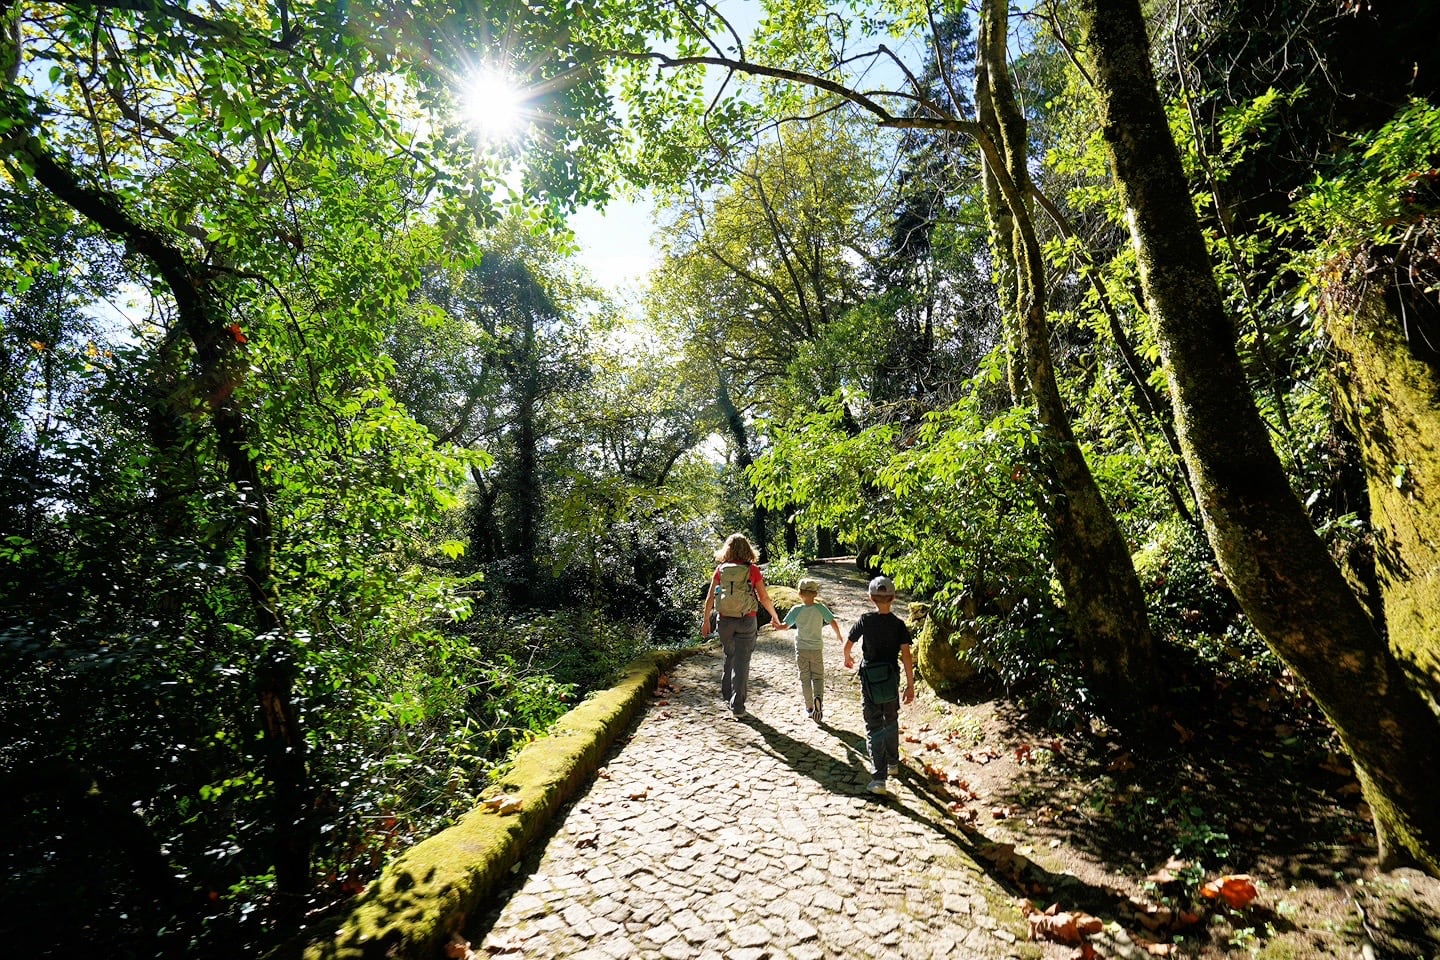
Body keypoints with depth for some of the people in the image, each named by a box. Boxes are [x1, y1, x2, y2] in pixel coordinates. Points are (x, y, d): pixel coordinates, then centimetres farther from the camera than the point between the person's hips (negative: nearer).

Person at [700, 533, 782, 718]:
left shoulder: (721, 569, -2)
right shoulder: (752, 570, -7)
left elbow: (710, 596, 0)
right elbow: (764, 597, -3)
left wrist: (706, 619, 11)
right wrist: (775, 617, 12)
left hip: (724, 620, 2)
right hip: (746, 621, -2)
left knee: (729, 656, 24)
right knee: (742, 662, 5)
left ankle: (727, 693, 35)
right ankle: (737, 707, 6)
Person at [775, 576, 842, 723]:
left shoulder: (796, 610, -13)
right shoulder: (820, 608, -12)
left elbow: (785, 626, -7)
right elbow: (833, 623, -10)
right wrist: (838, 636, 9)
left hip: (801, 649, 0)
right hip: (817, 649, 0)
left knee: (805, 678, 12)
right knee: (818, 677, 11)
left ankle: (809, 708, 17)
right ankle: (817, 697, -17)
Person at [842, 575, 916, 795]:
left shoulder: (864, 620, -8)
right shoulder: (898, 624, -7)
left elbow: (847, 645, 2)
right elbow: (906, 655, -12)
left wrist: (847, 659, 23)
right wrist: (910, 684, -6)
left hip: (870, 680, -2)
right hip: (891, 679, 2)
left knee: (874, 728, 2)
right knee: (891, 721, 24)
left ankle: (879, 779, -4)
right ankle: (893, 763, 39)